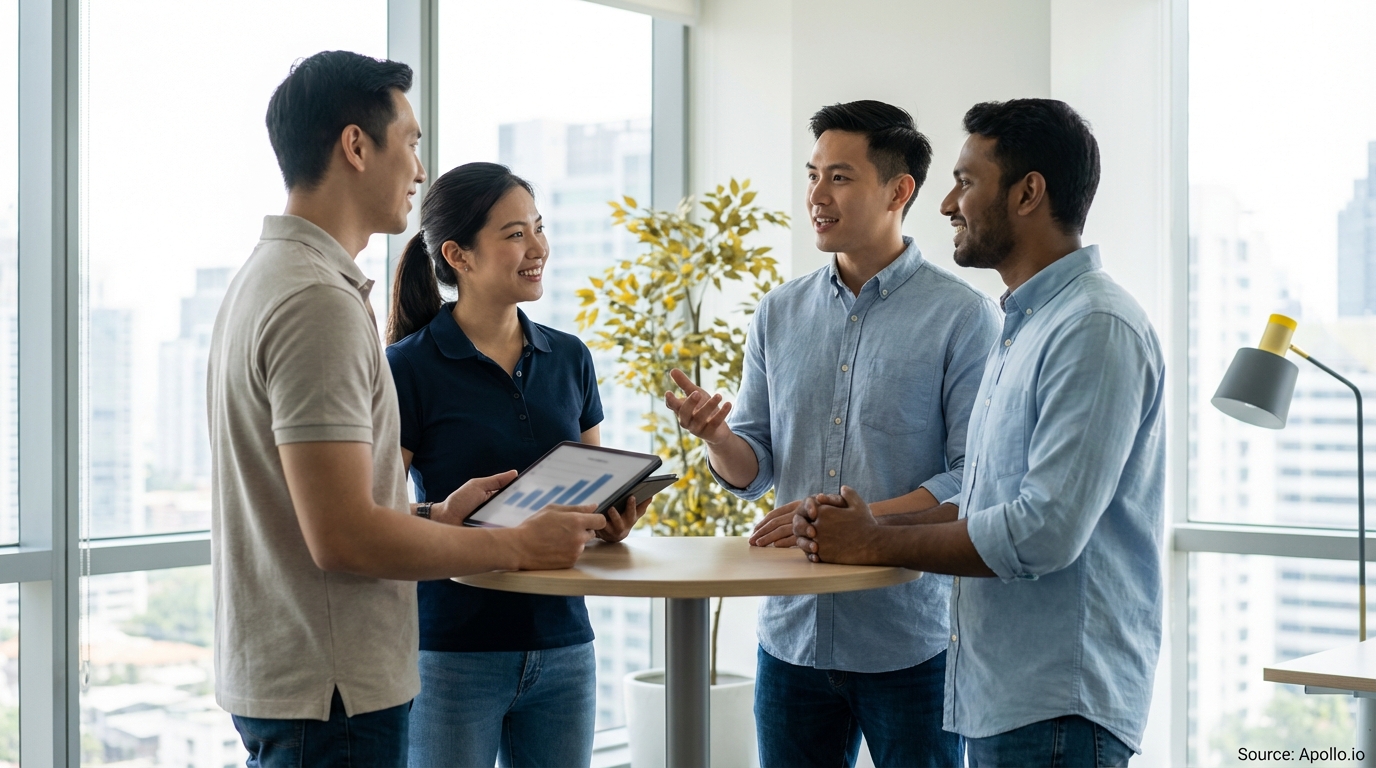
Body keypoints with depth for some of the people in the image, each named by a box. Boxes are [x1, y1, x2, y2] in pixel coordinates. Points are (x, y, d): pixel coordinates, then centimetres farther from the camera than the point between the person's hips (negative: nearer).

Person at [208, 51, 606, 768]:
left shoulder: (264, 277, 13)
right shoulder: (319, 302, -20)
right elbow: (342, 536, -24)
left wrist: (438, 515, 15)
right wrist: (518, 545, -13)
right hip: (329, 691, -10)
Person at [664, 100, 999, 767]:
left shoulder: (963, 317, -7)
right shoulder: (779, 313, 9)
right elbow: (754, 469, 10)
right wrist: (714, 434, -12)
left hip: (910, 646, -4)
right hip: (792, 634, 4)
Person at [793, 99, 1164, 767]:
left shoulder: (1096, 328, -16)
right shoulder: (1024, 325, 17)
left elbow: (1045, 531, -23)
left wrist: (876, 544, -12)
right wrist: (865, 525, 4)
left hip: (1057, 708, -9)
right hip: (998, 698, 9)